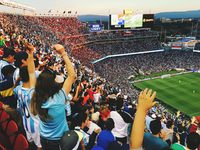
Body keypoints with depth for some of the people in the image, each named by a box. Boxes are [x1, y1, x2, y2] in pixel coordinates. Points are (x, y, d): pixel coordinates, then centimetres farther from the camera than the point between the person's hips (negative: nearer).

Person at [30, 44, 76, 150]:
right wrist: (63, 54, -35)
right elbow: (72, 76, -33)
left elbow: (31, 72, -12)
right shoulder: (58, 99, -36)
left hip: (44, 138, 4)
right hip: (60, 140, -4)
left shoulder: (35, 97, -23)